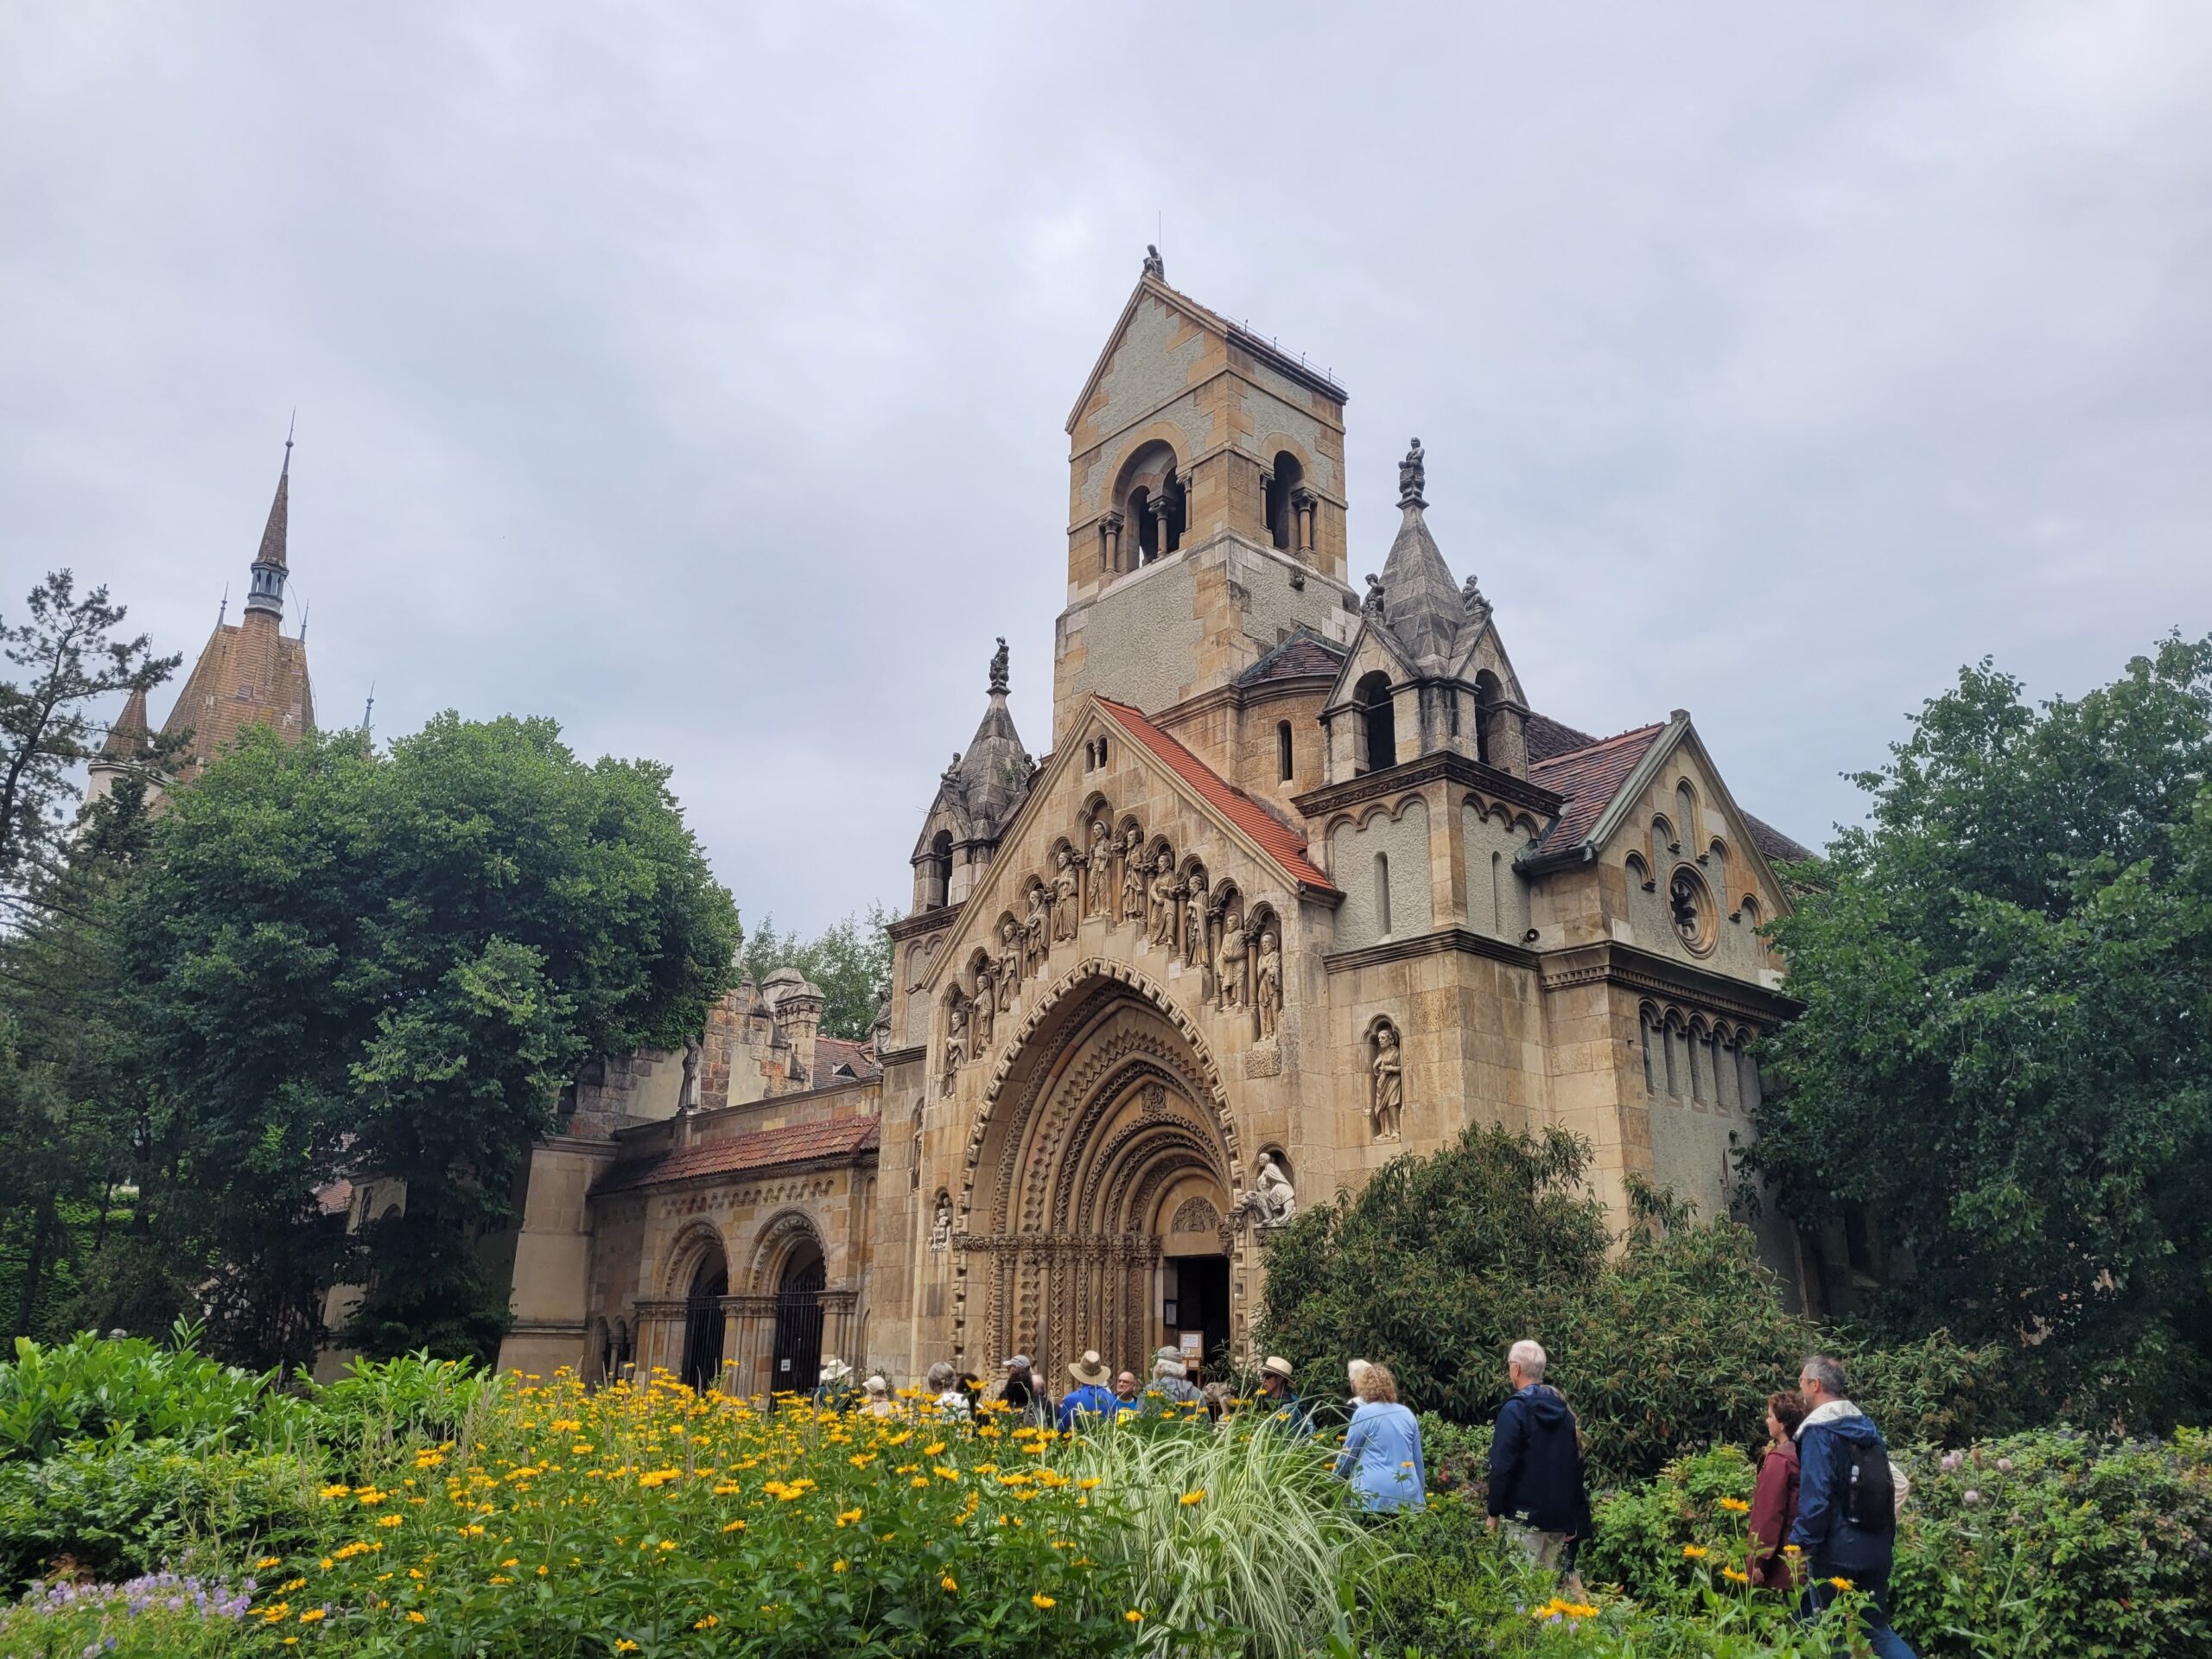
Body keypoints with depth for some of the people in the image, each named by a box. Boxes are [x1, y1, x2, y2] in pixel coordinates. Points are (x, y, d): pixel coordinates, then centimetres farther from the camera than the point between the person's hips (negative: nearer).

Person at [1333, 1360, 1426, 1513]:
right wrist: (1421, 1493, 25)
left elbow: (1348, 1454, 4)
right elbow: (1417, 1459, 17)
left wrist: (1334, 1480, 19)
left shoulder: (1364, 1414, -3)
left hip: (1375, 1494, -5)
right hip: (1407, 1495, 5)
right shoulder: (1408, 1414, 13)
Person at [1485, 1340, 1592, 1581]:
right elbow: (1575, 1464, 16)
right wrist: (1574, 1516, 21)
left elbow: (1502, 1465, -15)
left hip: (1526, 1516, -7)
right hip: (1561, 1515, 7)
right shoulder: (1562, 1408, 11)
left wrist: (1494, 1512, -7)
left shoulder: (1515, 1409, -11)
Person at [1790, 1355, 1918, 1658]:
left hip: (1835, 1553, -7)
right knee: (1878, 1628, 14)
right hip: (1876, 1550, 7)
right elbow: (1897, 1483, 15)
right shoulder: (1867, 1426, 11)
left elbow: (1814, 1497, -21)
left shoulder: (1818, 1431, -14)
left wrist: (1799, 1544, -15)